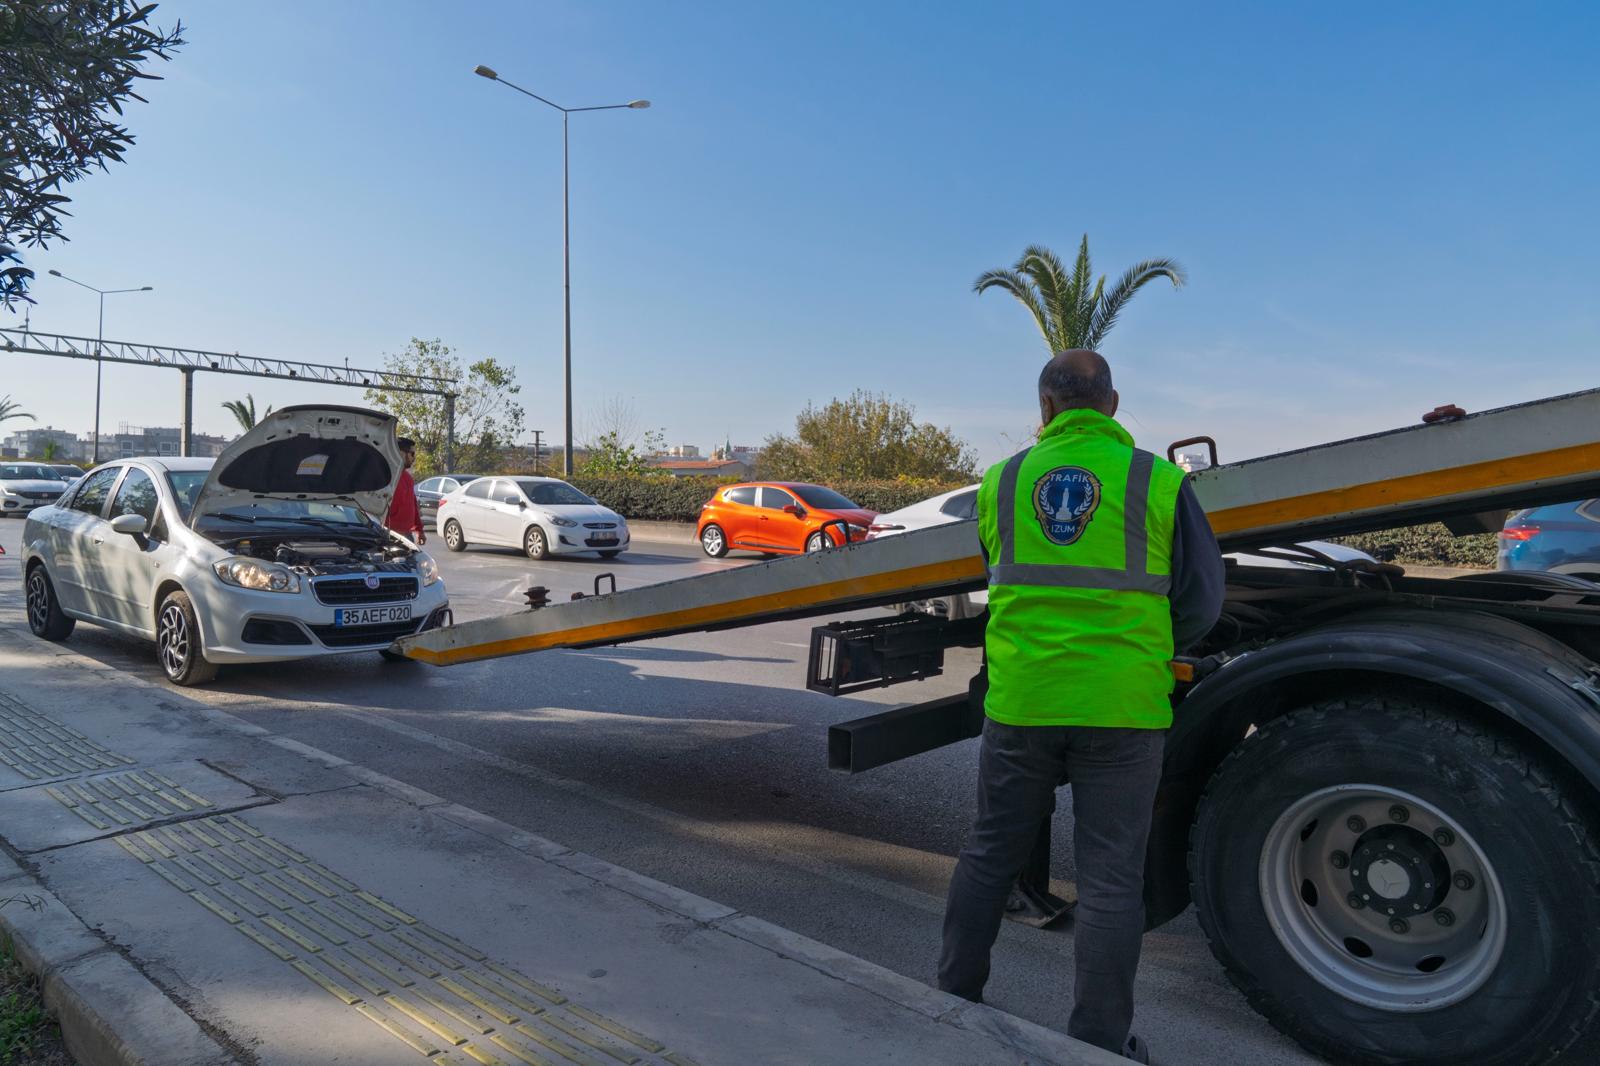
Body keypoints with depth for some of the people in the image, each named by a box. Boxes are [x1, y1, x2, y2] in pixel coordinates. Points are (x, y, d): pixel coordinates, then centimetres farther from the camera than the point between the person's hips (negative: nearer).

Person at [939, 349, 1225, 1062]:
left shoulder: (1000, 482, 3)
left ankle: (953, 999, 32)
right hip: (1124, 709, -2)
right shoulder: (1160, 482, -3)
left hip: (1019, 702, 2)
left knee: (990, 854, 18)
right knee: (1110, 877, 10)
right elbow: (1201, 605, 1)